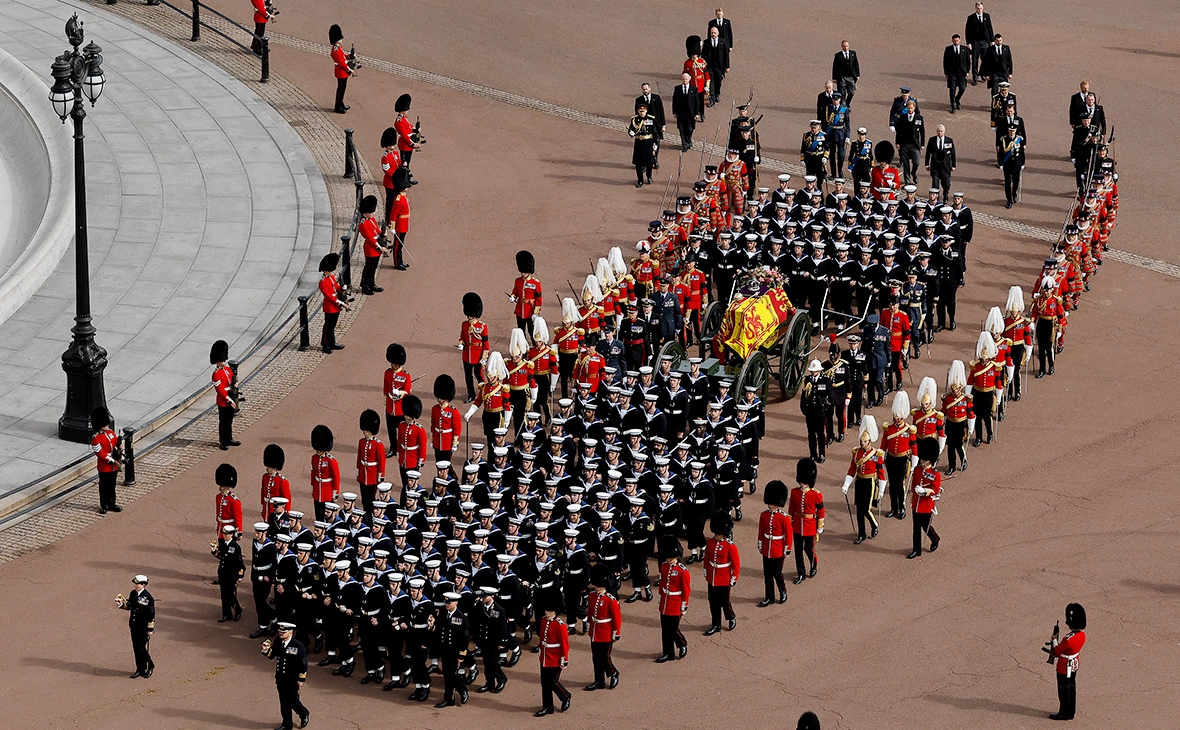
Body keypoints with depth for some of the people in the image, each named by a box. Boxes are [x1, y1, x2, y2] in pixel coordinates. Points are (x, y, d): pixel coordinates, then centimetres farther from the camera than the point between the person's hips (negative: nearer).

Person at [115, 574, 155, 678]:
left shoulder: (148, 598, -17)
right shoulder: (133, 594, 4)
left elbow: (151, 615, -14)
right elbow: (129, 606, 17)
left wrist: (150, 629, -13)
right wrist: (121, 604, -5)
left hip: (143, 628, -7)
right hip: (134, 626, 7)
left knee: (141, 648, -7)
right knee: (136, 648, 11)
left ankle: (150, 666, 13)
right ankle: (140, 670, 23)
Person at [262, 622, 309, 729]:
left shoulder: (299, 646, -18)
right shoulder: (278, 643, -2)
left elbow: (303, 664, -13)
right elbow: (271, 656, 5)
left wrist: (301, 680, -11)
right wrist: (266, 650, -18)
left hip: (292, 680, -5)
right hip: (280, 679, 5)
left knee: (293, 700, 6)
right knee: (284, 702, 14)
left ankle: (304, 714, 35)